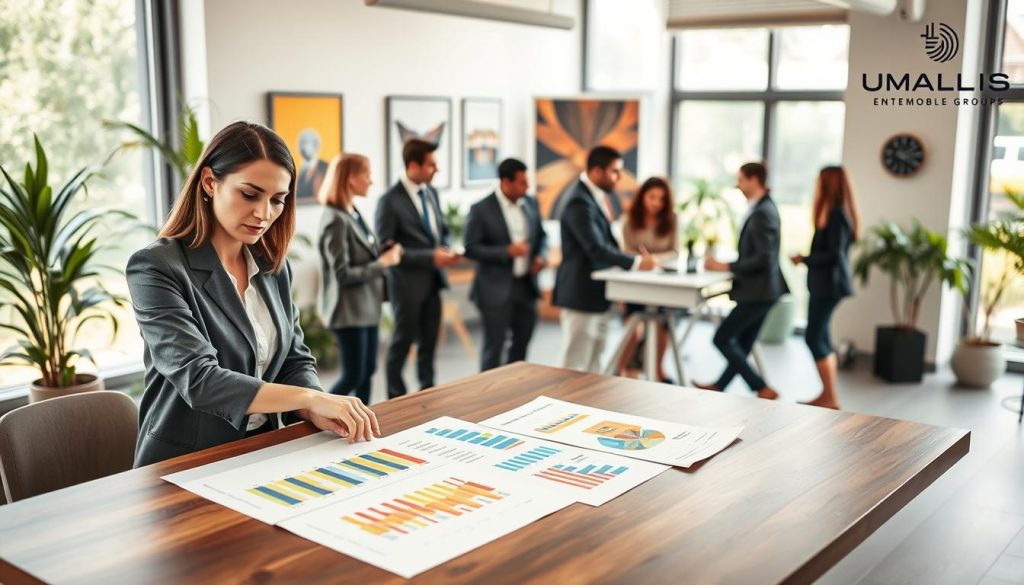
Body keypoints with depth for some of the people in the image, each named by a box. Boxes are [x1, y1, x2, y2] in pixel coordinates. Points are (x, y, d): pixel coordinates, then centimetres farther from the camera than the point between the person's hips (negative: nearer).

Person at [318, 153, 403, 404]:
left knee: (368, 372, 14)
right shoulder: (335, 219, -19)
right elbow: (343, 274, -22)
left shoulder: (355, 213, 8)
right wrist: (383, 263, -16)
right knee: (353, 376, -1)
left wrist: (385, 252, -1)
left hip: (367, 306, 9)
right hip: (350, 310, -9)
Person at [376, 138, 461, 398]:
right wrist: (430, 257, -21)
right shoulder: (390, 201, -16)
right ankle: (396, 396, 23)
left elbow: (443, 229, 17)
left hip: (433, 279, 7)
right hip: (408, 281, -6)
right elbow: (387, 248, -18)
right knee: (403, 340, 7)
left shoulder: (431, 192, 6)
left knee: (429, 339, 15)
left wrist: (447, 250, -6)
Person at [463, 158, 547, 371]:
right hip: (496, 289, -6)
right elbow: (470, 249, -14)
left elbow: (541, 236, 18)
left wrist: (541, 256, -4)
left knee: (523, 341, 16)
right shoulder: (481, 209, -12)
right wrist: (507, 251, -23)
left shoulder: (531, 204, 5)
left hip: (526, 285, 6)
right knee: (494, 347, 0)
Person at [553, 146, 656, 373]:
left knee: (593, 364, 16)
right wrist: (636, 262, -25)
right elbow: (596, 248, -27)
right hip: (582, 294, -10)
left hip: (598, 293, 10)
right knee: (576, 366, -1)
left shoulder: (597, 196, 11)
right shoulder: (580, 202, -20)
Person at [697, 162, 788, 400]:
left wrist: (726, 266, -20)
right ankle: (719, 386, 31)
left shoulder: (762, 212, -20)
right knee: (742, 343, 18)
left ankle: (762, 389, -2)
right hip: (760, 288, 10)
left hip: (757, 290, -10)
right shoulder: (763, 207, 11)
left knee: (722, 339, -3)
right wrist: (729, 265, 11)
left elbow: (764, 258, -25)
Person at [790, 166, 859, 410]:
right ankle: (827, 395, 20)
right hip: (825, 284, 10)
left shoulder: (836, 215, -17)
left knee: (814, 338, -7)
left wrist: (804, 259, -14)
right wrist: (807, 259, 11)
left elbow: (835, 254, -22)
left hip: (829, 284, -10)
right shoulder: (836, 213, 12)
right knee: (820, 337, 13)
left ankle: (830, 398, -3)